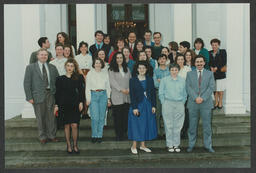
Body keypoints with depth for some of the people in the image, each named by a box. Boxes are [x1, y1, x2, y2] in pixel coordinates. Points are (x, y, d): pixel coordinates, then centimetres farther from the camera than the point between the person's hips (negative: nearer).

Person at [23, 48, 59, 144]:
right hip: (38, 95, -2)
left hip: (50, 94, 2)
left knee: (51, 116, 6)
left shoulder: (52, 67, 10)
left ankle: (52, 135, 20)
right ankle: (42, 137, 19)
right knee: (40, 117, 6)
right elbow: (27, 83, -2)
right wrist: (29, 97, -8)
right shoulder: (30, 67, 1)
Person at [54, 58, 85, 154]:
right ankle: (68, 145, 17)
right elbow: (57, 93, 6)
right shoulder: (60, 79, 5)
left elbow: (81, 91, 6)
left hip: (75, 104, -1)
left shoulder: (78, 78, 4)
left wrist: (81, 102, -2)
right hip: (64, 104, 1)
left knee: (74, 125, -6)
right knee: (66, 125, 6)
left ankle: (75, 145, 9)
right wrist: (56, 105, 2)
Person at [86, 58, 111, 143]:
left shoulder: (105, 74, 12)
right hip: (93, 95, -2)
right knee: (95, 117, -9)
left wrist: (108, 98, 9)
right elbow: (87, 87, 5)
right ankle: (94, 136, 4)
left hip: (103, 95, 2)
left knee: (102, 117, 2)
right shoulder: (90, 73, 7)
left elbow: (108, 87, 14)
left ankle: (100, 135, 12)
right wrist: (88, 99, -3)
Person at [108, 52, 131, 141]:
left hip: (127, 97, 4)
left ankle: (124, 133, 14)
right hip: (117, 97, -4)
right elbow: (112, 81, -6)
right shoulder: (112, 70, 3)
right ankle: (118, 135, 5)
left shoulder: (127, 69, 18)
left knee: (125, 116, 3)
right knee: (117, 116, -2)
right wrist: (121, 89, -14)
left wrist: (129, 89, -7)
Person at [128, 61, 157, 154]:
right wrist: (134, 107, -13)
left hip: (148, 105, 4)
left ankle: (143, 145, 19)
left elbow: (153, 93, 7)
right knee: (136, 125, 0)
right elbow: (132, 95, -7)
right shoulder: (133, 80, -3)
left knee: (146, 125, 8)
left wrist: (153, 106, 0)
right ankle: (134, 146, 11)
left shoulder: (150, 80, 7)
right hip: (137, 105, -4)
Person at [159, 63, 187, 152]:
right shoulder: (164, 80, 5)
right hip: (168, 103, -1)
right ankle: (170, 145, 8)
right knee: (169, 125, 0)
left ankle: (176, 144, 13)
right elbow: (161, 93, 5)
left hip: (179, 104, 2)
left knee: (178, 126, 3)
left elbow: (185, 94, 13)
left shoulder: (182, 80, 9)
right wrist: (164, 104, -1)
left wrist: (182, 103, 4)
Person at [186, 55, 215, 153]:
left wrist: (203, 98, -13)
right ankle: (191, 145, 14)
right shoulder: (189, 74, 9)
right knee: (192, 126, 5)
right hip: (193, 104, 0)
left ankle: (208, 146, 12)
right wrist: (195, 98, -14)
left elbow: (211, 87, -1)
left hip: (206, 103, 0)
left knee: (207, 125, 3)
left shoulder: (210, 74, 9)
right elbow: (188, 87, -1)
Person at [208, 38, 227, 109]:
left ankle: (220, 103, 14)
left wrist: (216, 68, -14)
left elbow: (224, 62, -5)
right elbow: (208, 62, 7)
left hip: (220, 73, -2)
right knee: (214, 89, 4)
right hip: (212, 73, 3)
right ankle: (216, 103, 16)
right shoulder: (209, 53, 11)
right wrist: (211, 67, -11)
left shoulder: (223, 52, 1)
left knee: (220, 89, 1)